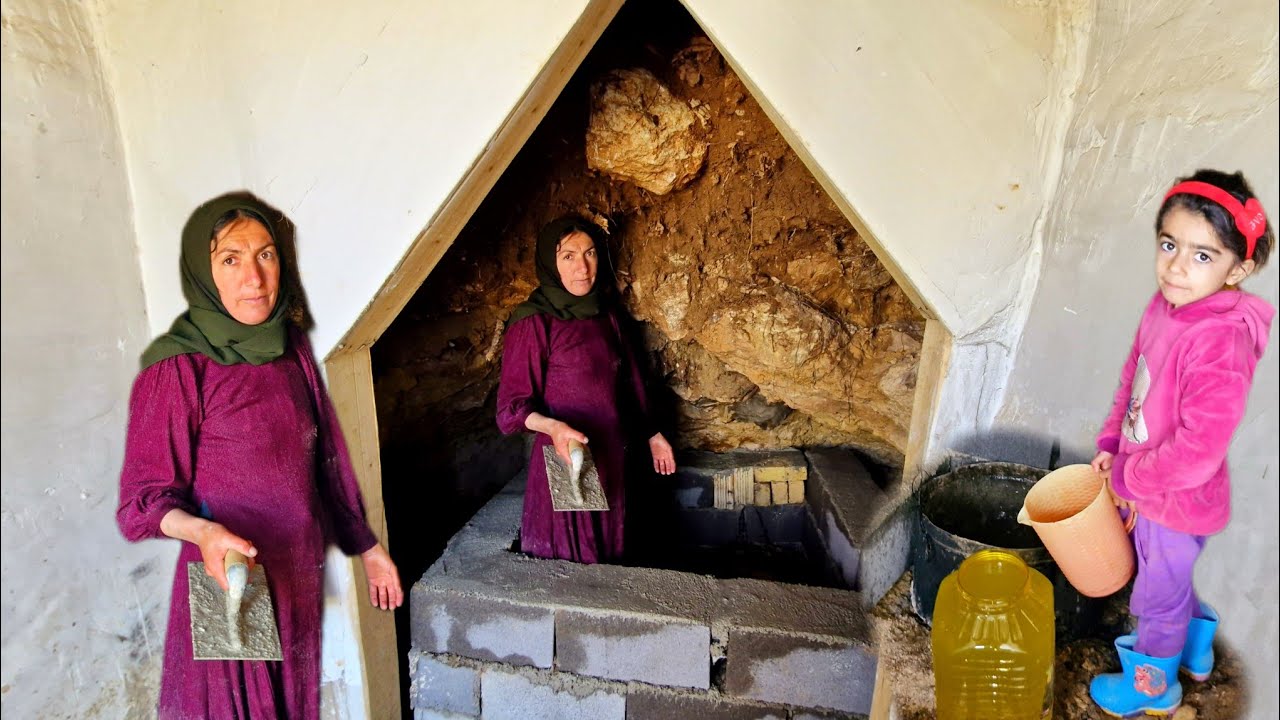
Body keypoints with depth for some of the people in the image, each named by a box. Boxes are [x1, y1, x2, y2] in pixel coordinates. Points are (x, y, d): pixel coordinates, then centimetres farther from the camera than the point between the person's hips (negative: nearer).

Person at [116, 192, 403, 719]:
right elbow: (146, 495, -12)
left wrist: (364, 545, 10)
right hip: (230, 578, -5)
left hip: (300, 576, 5)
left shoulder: (292, 346, 1)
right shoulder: (177, 367, -15)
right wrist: (202, 532, -33)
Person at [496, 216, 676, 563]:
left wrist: (651, 434, 19)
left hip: (611, 456, 6)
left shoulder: (605, 313, 6)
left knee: (608, 553, 18)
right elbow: (513, 404, -14)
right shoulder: (533, 322, -14)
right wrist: (552, 427, -33)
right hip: (565, 458, -6)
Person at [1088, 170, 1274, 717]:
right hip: (1140, 488, 7)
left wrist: (1127, 477, -17)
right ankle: (1194, 651, 59)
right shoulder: (1165, 305, -8)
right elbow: (1133, 377, 6)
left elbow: (1196, 453, -31)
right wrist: (1110, 445, 2)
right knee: (1170, 580, 31)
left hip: (1177, 503, -7)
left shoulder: (1221, 342, -32)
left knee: (1158, 596, 18)